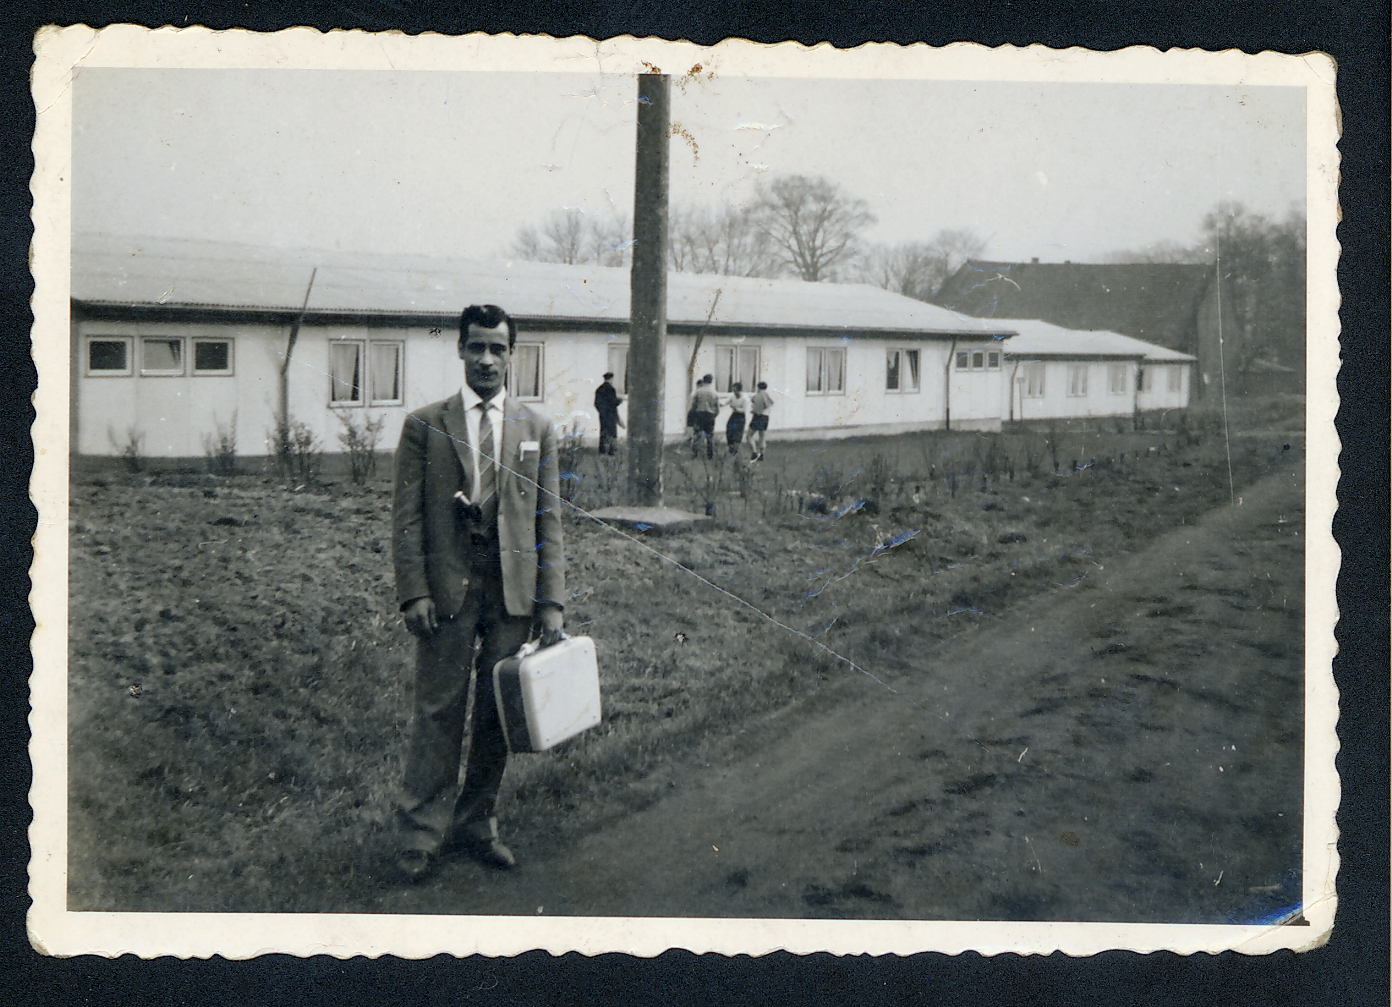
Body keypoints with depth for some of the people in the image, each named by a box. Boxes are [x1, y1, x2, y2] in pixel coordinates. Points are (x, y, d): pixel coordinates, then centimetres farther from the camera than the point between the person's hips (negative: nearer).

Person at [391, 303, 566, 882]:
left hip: (513, 590, 2)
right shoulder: (424, 425, 3)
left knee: (498, 712, 9)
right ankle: (422, 833, 13)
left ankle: (477, 824, 23)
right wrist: (414, 591, -9)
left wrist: (551, 601, 0)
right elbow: (406, 516, 0)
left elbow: (548, 519, 6)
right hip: (447, 588, -2)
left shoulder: (536, 427, 8)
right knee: (439, 710, 2)